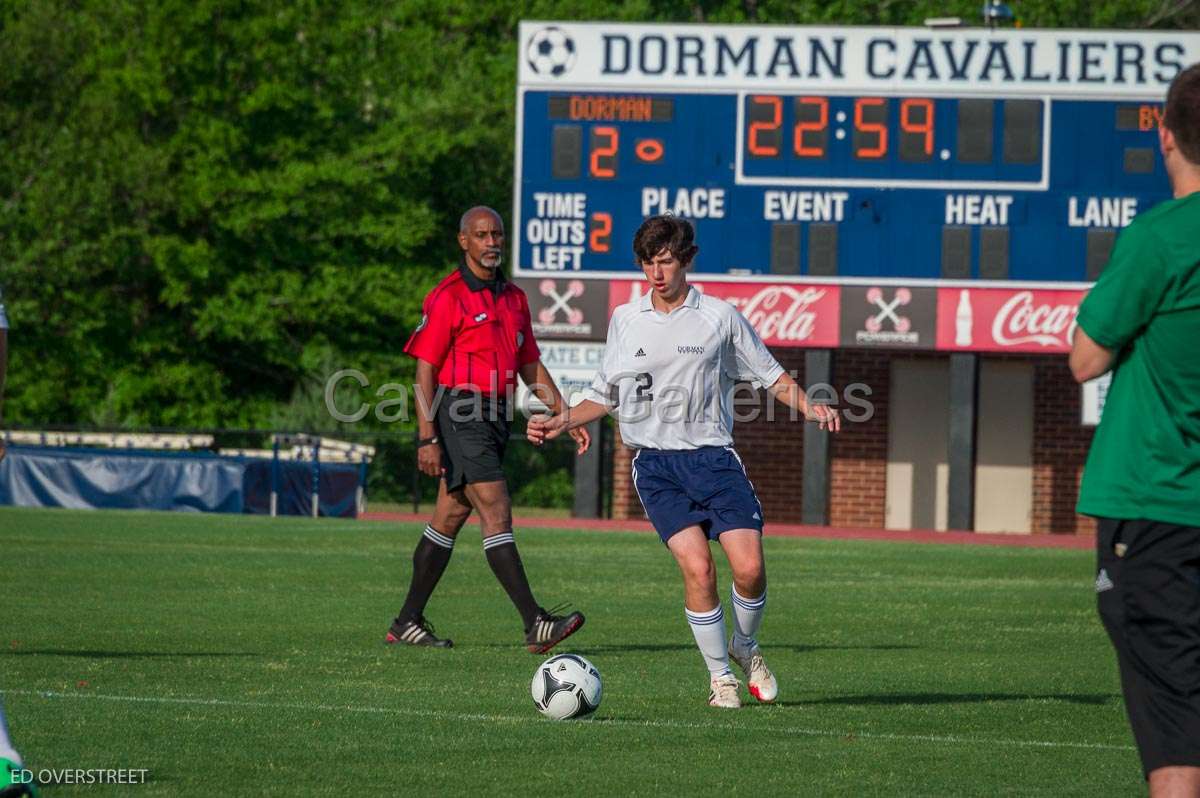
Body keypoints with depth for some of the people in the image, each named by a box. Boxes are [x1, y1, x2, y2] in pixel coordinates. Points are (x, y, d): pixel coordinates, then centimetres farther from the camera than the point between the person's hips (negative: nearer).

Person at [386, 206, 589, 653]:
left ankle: (408, 623, 18)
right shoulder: (448, 298, -8)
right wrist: (427, 439, -16)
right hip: (460, 414, -8)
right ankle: (535, 625, -22)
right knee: (496, 512, -15)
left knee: (450, 518, 11)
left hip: (495, 419, 8)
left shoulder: (513, 298, 15)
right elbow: (425, 369, -10)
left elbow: (530, 366, 21)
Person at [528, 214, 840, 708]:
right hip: (655, 462, 0)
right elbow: (605, 397, 20)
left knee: (749, 567, -12)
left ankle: (745, 647, 19)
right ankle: (720, 676, -1)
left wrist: (809, 408, -7)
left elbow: (772, 376, 10)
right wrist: (561, 423, 5)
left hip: (712, 455, 0)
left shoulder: (719, 317, 4)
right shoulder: (625, 321, 10)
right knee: (697, 567, -16)